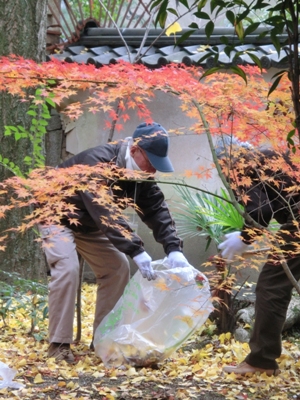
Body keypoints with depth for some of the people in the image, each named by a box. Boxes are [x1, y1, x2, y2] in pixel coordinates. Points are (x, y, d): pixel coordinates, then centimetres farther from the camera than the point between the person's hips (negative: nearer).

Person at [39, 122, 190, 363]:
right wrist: (136, 250, -51)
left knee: (118, 268, -2)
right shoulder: (96, 163, -36)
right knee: (67, 269, -26)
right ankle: (59, 344, -19)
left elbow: (157, 210, -15)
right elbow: (105, 213, -45)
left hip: (89, 224, 8)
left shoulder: (140, 174, -11)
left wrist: (173, 249, -30)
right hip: (57, 217, -8)